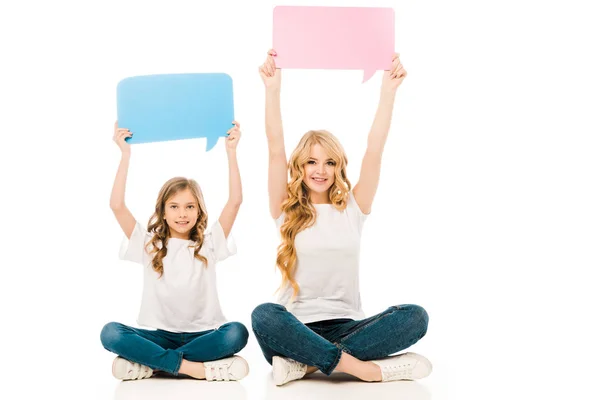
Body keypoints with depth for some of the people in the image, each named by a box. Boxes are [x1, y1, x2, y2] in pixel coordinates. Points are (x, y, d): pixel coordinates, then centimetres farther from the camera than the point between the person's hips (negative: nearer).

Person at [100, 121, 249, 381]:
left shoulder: (208, 244, 5)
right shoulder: (148, 244, 5)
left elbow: (235, 201, -5)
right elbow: (117, 206, -6)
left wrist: (231, 152, -8)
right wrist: (125, 154, -8)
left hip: (201, 334, 0)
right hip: (161, 335, 0)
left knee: (236, 333, -33)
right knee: (110, 333, -27)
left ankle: (149, 363, -25)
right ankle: (190, 366, -32)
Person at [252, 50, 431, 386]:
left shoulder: (353, 207, 10)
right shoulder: (287, 210, 6)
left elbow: (374, 151, 1)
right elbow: (276, 150, -5)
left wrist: (389, 90, -5)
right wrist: (273, 88, -11)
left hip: (346, 325, 2)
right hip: (298, 326, -2)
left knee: (415, 316, -25)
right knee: (264, 316, -36)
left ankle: (306, 363, -28)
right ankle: (363, 368, -36)